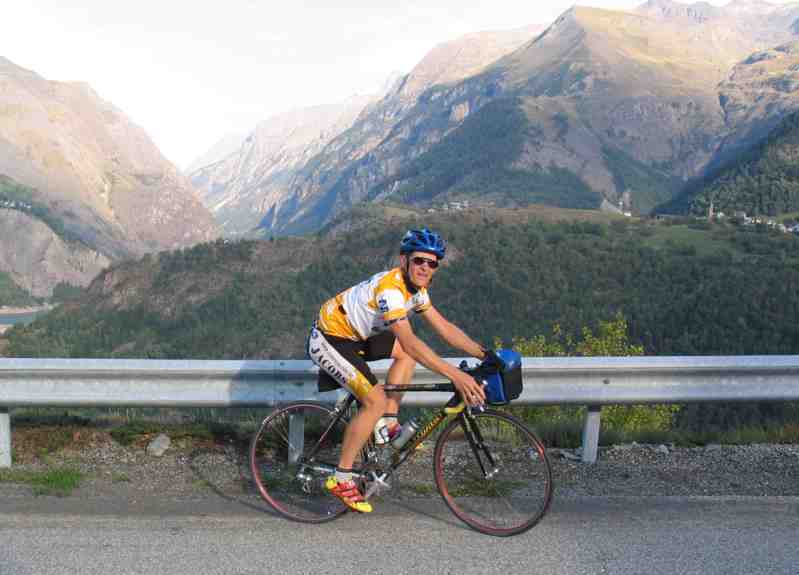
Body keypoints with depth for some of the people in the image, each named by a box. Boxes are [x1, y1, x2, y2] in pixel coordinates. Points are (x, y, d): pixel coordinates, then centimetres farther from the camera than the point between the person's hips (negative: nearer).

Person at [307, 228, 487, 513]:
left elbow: (444, 327, 1)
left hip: (352, 336, 10)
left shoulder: (415, 288, 0)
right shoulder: (390, 287, -30)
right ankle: (341, 479, -4)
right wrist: (455, 375, -45)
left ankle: (387, 427, 12)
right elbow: (409, 341, -40)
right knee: (376, 401, -18)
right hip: (328, 341, -9)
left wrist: (485, 355, -8)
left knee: (408, 354, 9)